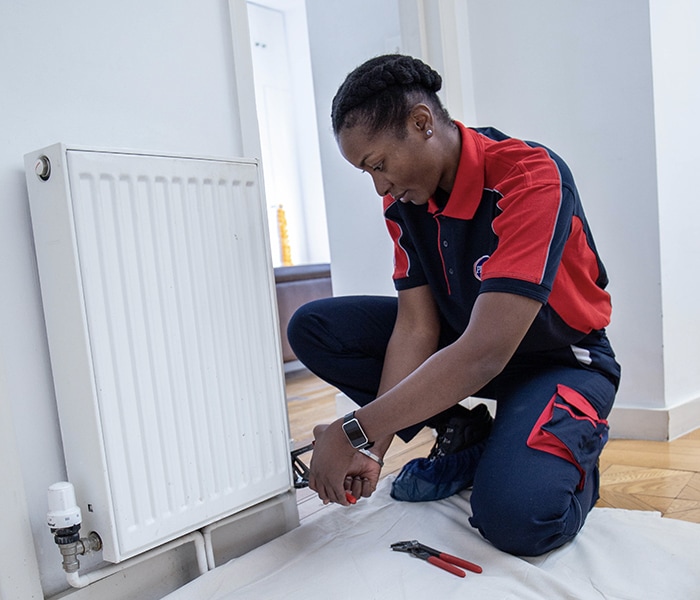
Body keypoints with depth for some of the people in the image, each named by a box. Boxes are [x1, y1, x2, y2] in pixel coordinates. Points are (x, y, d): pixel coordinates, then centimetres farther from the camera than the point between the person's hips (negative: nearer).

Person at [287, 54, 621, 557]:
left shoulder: (530, 177, -28)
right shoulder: (403, 200, -6)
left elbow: (484, 355, -35)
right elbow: (416, 326, -10)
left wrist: (357, 433, -30)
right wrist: (373, 448, -19)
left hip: (560, 358, -6)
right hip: (463, 339, 7)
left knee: (516, 516, -34)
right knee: (313, 328, -8)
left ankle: (573, 450, 3)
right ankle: (464, 437, 1)